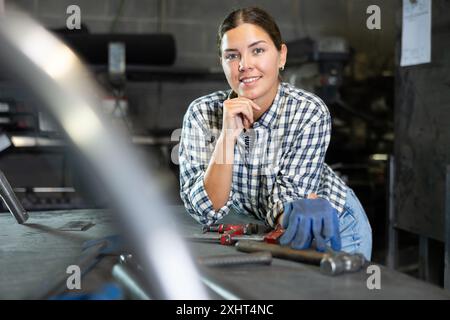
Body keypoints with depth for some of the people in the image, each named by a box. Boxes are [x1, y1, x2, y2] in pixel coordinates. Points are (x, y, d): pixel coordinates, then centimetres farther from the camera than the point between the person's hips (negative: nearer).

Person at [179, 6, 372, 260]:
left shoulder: (310, 112, -23)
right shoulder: (202, 113, -18)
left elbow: (287, 192, -22)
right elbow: (207, 210, -22)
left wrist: (299, 212, -45)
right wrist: (228, 135, -34)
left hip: (330, 225, -2)